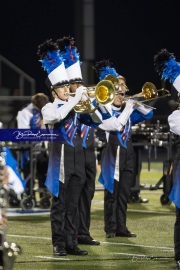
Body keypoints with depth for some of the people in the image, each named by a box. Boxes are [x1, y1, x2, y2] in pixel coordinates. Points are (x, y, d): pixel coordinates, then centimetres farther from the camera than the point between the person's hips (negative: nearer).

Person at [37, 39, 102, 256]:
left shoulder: (76, 108, 16)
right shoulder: (49, 108, -1)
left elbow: (97, 122, 12)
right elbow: (59, 116, -24)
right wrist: (76, 98, -21)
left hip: (78, 160, 5)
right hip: (60, 160, -5)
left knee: (73, 205, 6)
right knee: (59, 204, -2)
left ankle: (71, 243, 9)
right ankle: (58, 244, 1)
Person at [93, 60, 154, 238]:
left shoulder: (127, 111, 13)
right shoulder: (104, 111, -7)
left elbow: (148, 113, 12)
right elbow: (117, 125, -22)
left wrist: (135, 103, -4)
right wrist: (129, 107, -16)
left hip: (127, 154, 6)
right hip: (113, 154, -6)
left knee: (124, 193, 6)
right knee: (111, 193, -1)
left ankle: (121, 228, 10)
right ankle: (110, 228, 3)